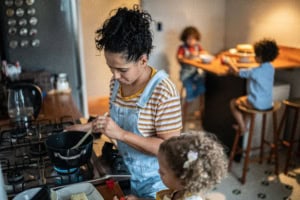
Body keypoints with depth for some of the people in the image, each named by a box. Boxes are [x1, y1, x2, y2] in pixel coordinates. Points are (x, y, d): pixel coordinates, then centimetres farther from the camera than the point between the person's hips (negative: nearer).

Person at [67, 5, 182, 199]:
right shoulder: (117, 82, -5)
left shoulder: (164, 92, -27)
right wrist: (88, 126, -2)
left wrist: (121, 134, -32)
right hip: (126, 174, 6)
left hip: (154, 182, -6)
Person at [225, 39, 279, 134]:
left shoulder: (255, 71, -24)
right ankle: (243, 123, 36)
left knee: (233, 103, 14)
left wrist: (230, 62, 7)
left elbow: (237, 72, -11)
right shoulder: (271, 68, 0)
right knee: (244, 99, 31)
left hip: (258, 104, -8)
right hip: (268, 103, 8)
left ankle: (243, 128, 18)